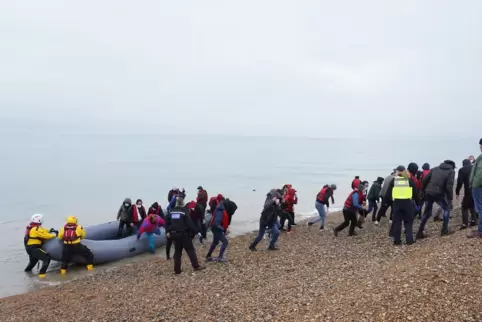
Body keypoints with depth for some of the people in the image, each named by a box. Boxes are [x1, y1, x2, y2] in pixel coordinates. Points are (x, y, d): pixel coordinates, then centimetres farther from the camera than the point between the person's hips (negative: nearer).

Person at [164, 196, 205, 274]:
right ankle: (196, 266, 3)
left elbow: (166, 222, 7)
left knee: (177, 251, 12)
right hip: (184, 234, -5)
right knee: (190, 250, 4)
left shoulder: (171, 211, 4)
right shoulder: (184, 211, -12)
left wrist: (167, 231, 14)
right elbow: (189, 223, -15)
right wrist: (195, 231, -7)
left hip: (174, 234, 5)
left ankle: (177, 270, 11)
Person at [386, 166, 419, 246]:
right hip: (408, 203, 0)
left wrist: (391, 200, 17)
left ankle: (397, 240, 7)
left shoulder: (394, 180, 5)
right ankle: (409, 240, 6)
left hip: (397, 203, 0)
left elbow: (389, 193, 5)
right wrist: (416, 201, 16)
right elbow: (415, 192, 7)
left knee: (397, 222, 7)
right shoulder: (410, 180, 6)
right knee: (408, 222, 10)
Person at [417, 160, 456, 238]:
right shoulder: (451, 171, 6)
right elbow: (449, 186, -6)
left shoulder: (435, 169, 18)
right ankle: (444, 230, 16)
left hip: (428, 193, 4)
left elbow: (424, 180, 10)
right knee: (447, 209, 20)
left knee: (426, 212, 17)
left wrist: (423, 191, 17)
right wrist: (450, 199, -3)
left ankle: (420, 232, 15)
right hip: (439, 194, -4)